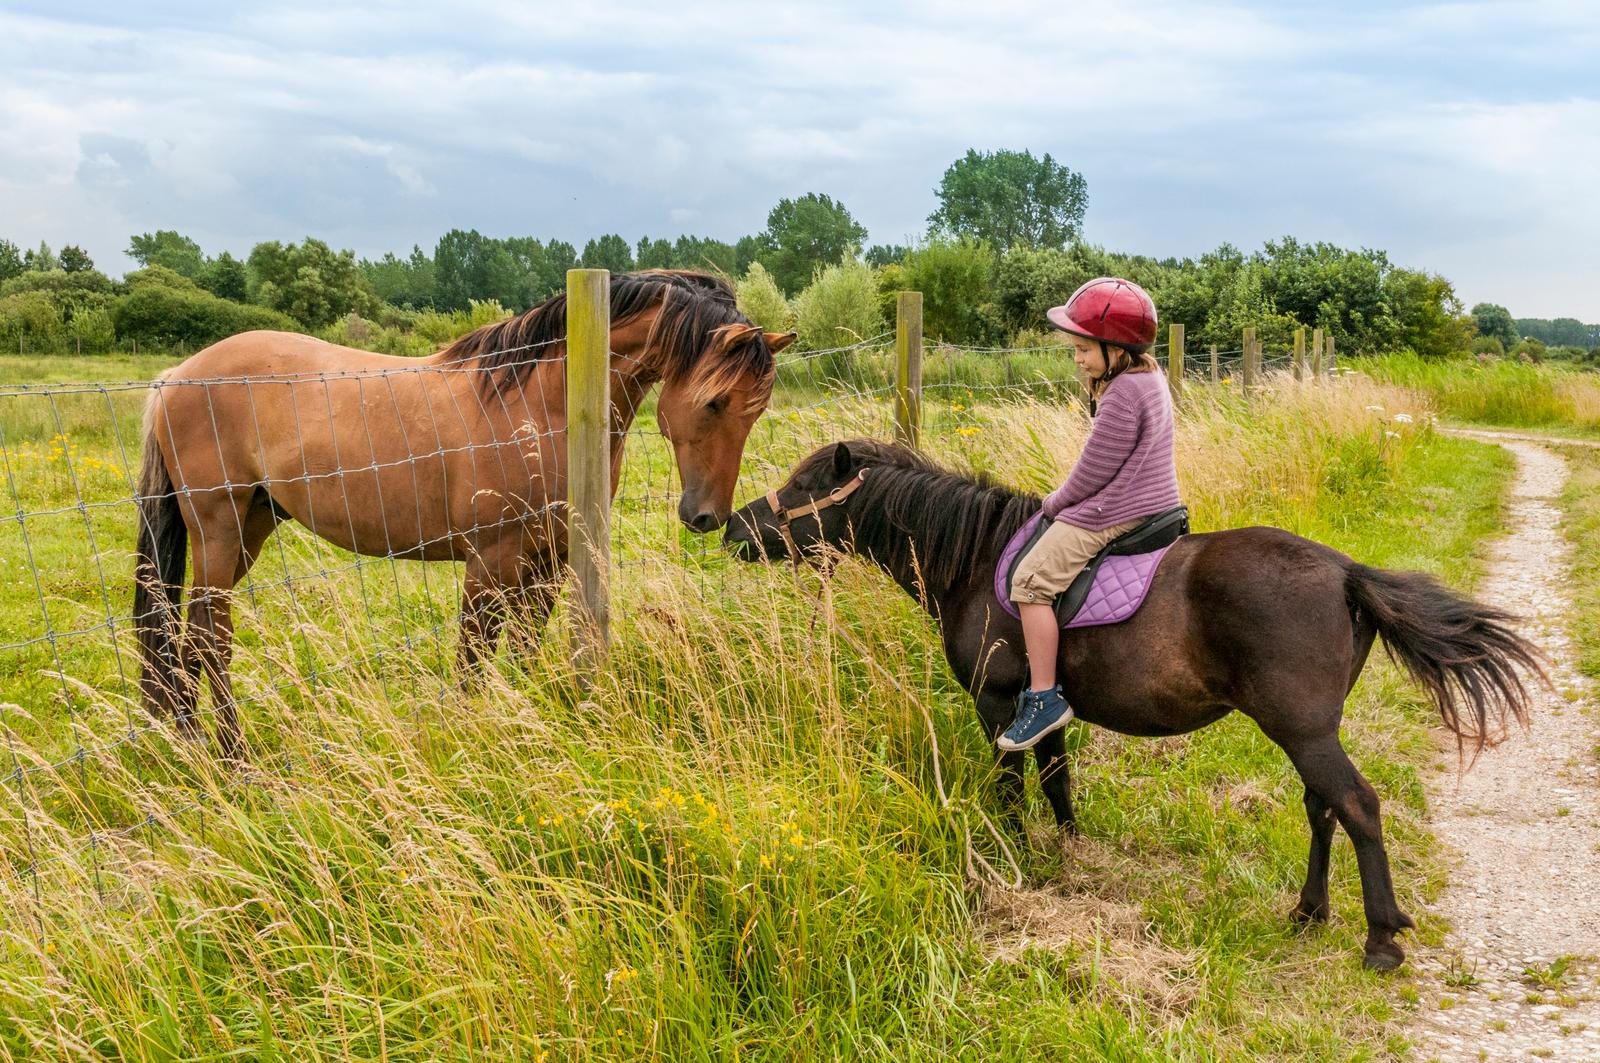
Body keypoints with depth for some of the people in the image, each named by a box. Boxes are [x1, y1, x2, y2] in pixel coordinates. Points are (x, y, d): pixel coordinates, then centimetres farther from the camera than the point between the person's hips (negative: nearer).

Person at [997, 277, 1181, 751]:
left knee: (1031, 581, -13)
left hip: (1113, 514, -11)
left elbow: (1092, 472, -17)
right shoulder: (1150, 378, 10)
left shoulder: (1122, 396, -22)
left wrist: (1055, 504, -4)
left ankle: (1044, 698, -13)